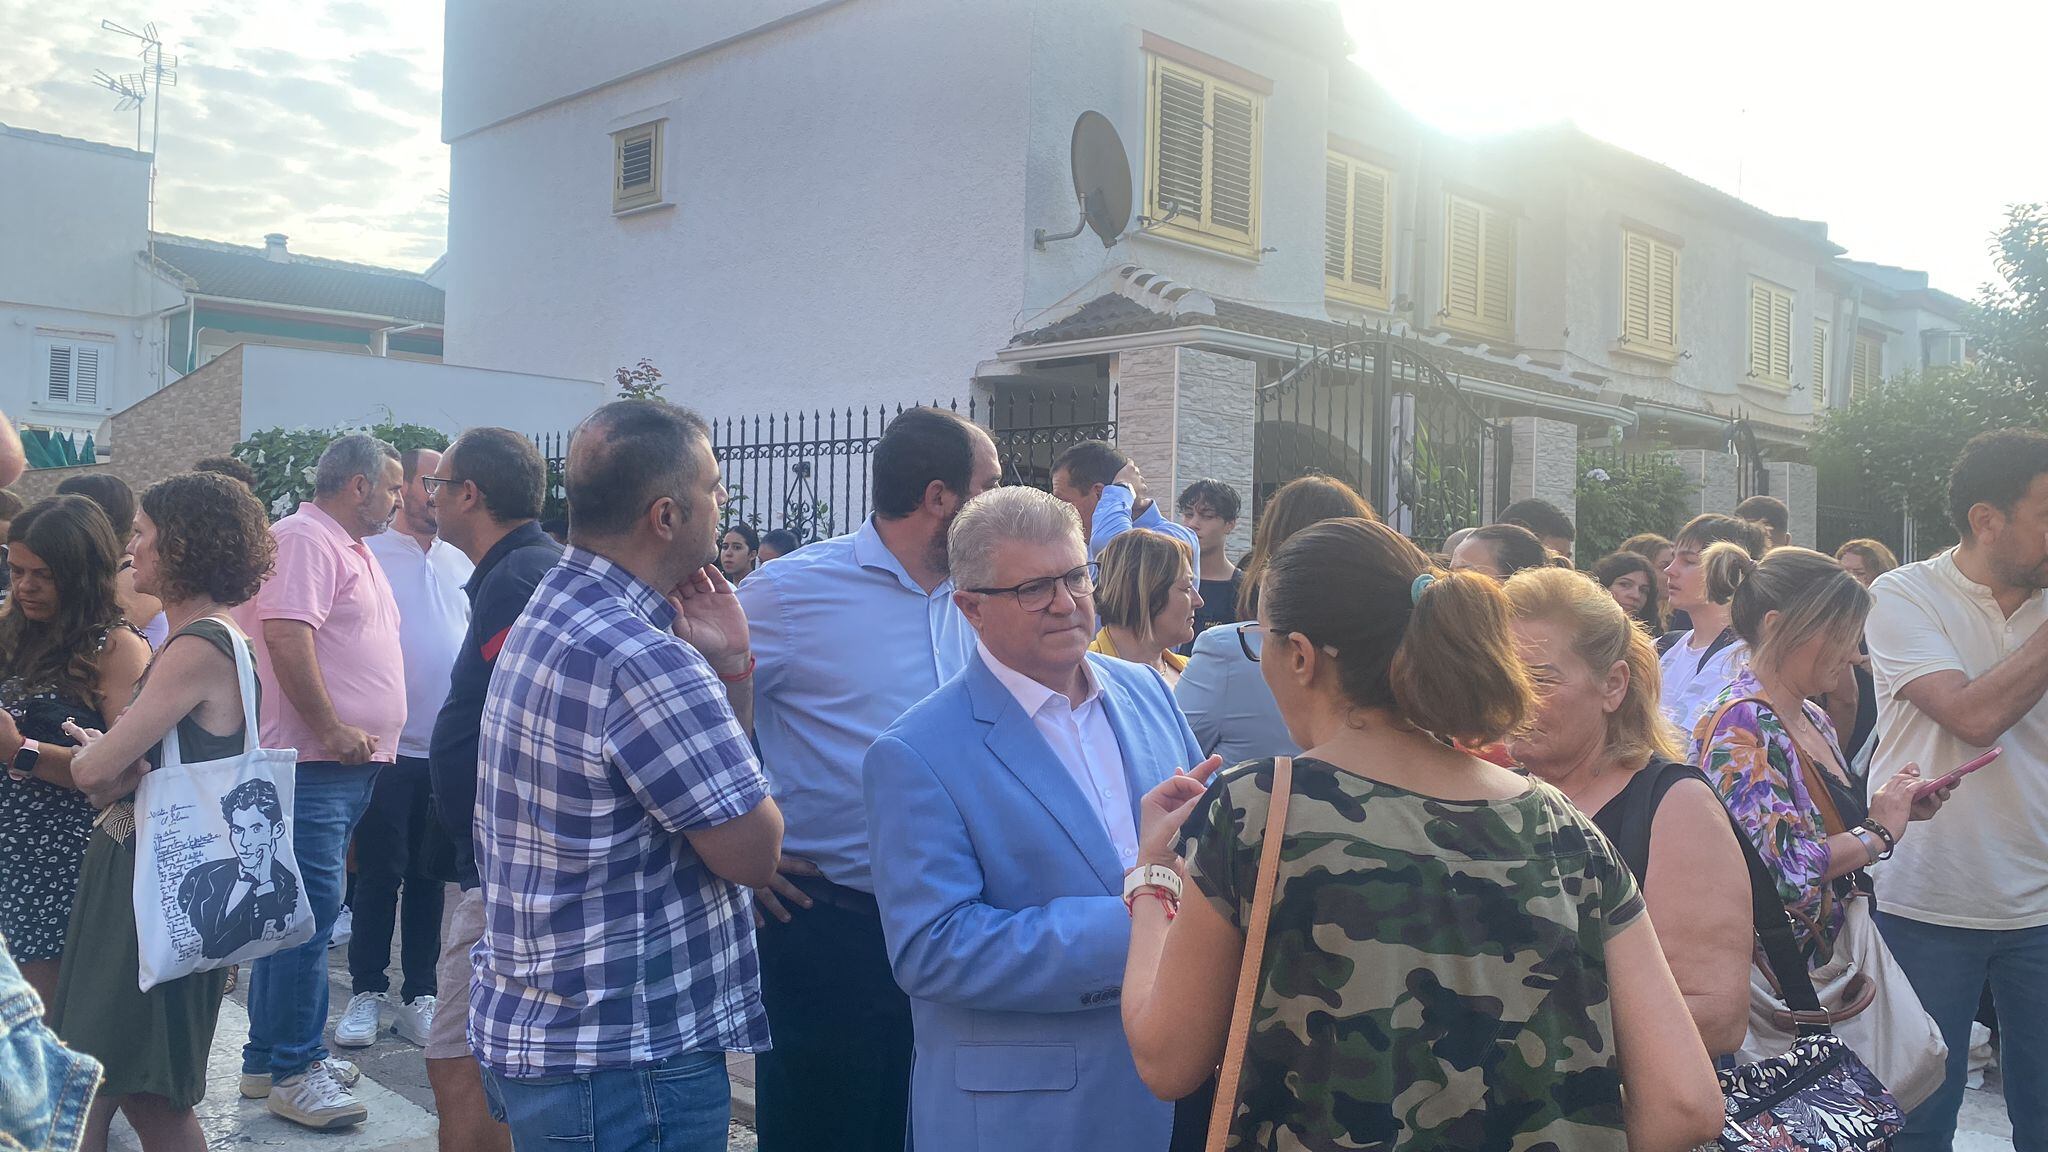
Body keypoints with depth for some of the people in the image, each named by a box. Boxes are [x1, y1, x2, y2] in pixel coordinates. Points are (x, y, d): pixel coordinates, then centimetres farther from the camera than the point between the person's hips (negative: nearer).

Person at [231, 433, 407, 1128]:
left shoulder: (352, 550, 20)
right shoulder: (305, 540, -11)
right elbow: (287, 635, -23)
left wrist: (365, 736, 19)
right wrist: (331, 731, -21)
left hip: (349, 763, 10)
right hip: (311, 763, -10)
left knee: (303, 909, 15)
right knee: (310, 910, -7)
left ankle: (267, 1059, 25)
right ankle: (294, 1072, 2)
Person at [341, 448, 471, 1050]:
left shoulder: (461, 562, 11)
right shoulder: (367, 555, -3)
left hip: (452, 747, 4)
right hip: (387, 745, -4)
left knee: (430, 874, 10)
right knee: (380, 872, 3)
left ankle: (419, 994, 18)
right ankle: (367, 993, 15)